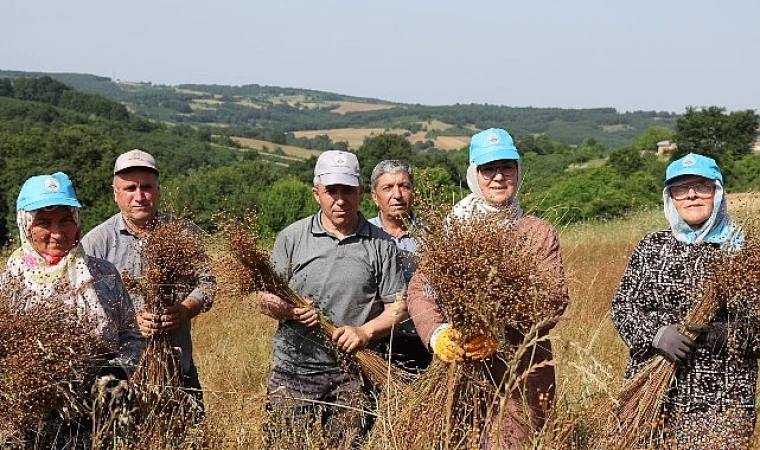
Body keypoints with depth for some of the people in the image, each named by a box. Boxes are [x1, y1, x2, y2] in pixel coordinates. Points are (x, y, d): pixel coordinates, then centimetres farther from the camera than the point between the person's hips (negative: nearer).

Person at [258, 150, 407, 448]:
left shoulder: (380, 244, 3)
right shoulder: (292, 238, 4)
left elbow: (398, 307, 3)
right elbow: (265, 298, 6)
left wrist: (365, 331, -14)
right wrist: (287, 310, -16)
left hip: (353, 375, 0)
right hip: (294, 370, 0)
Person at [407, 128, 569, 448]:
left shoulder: (540, 234, 8)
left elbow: (555, 298, -4)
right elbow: (419, 288, 1)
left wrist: (502, 333, -19)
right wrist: (438, 334, -19)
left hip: (523, 373, -1)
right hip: (458, 367, 1)